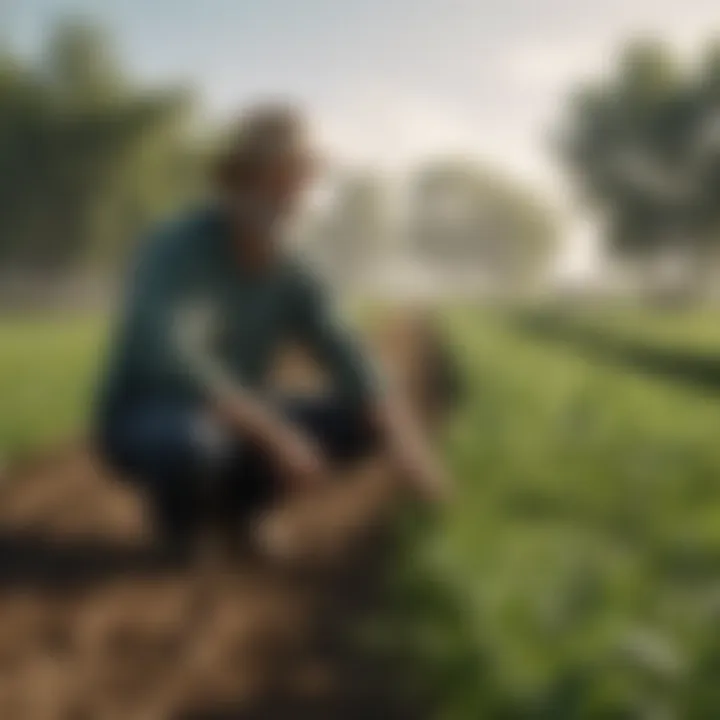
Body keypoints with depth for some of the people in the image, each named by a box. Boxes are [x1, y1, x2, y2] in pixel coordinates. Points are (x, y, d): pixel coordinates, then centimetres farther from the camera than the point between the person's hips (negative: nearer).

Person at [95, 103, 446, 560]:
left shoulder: (291, 277, -5)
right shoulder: (177, 249, -23)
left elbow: (356, 374, -10)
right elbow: (171, 360, -40)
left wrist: (401, 437, -29)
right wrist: (274, 432, -44)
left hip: (231, 425, 6)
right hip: (147, 420, -6)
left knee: (367, 420, -8)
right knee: (196, 445, -41)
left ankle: (235, 498, 6)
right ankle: (182, 519, -5)